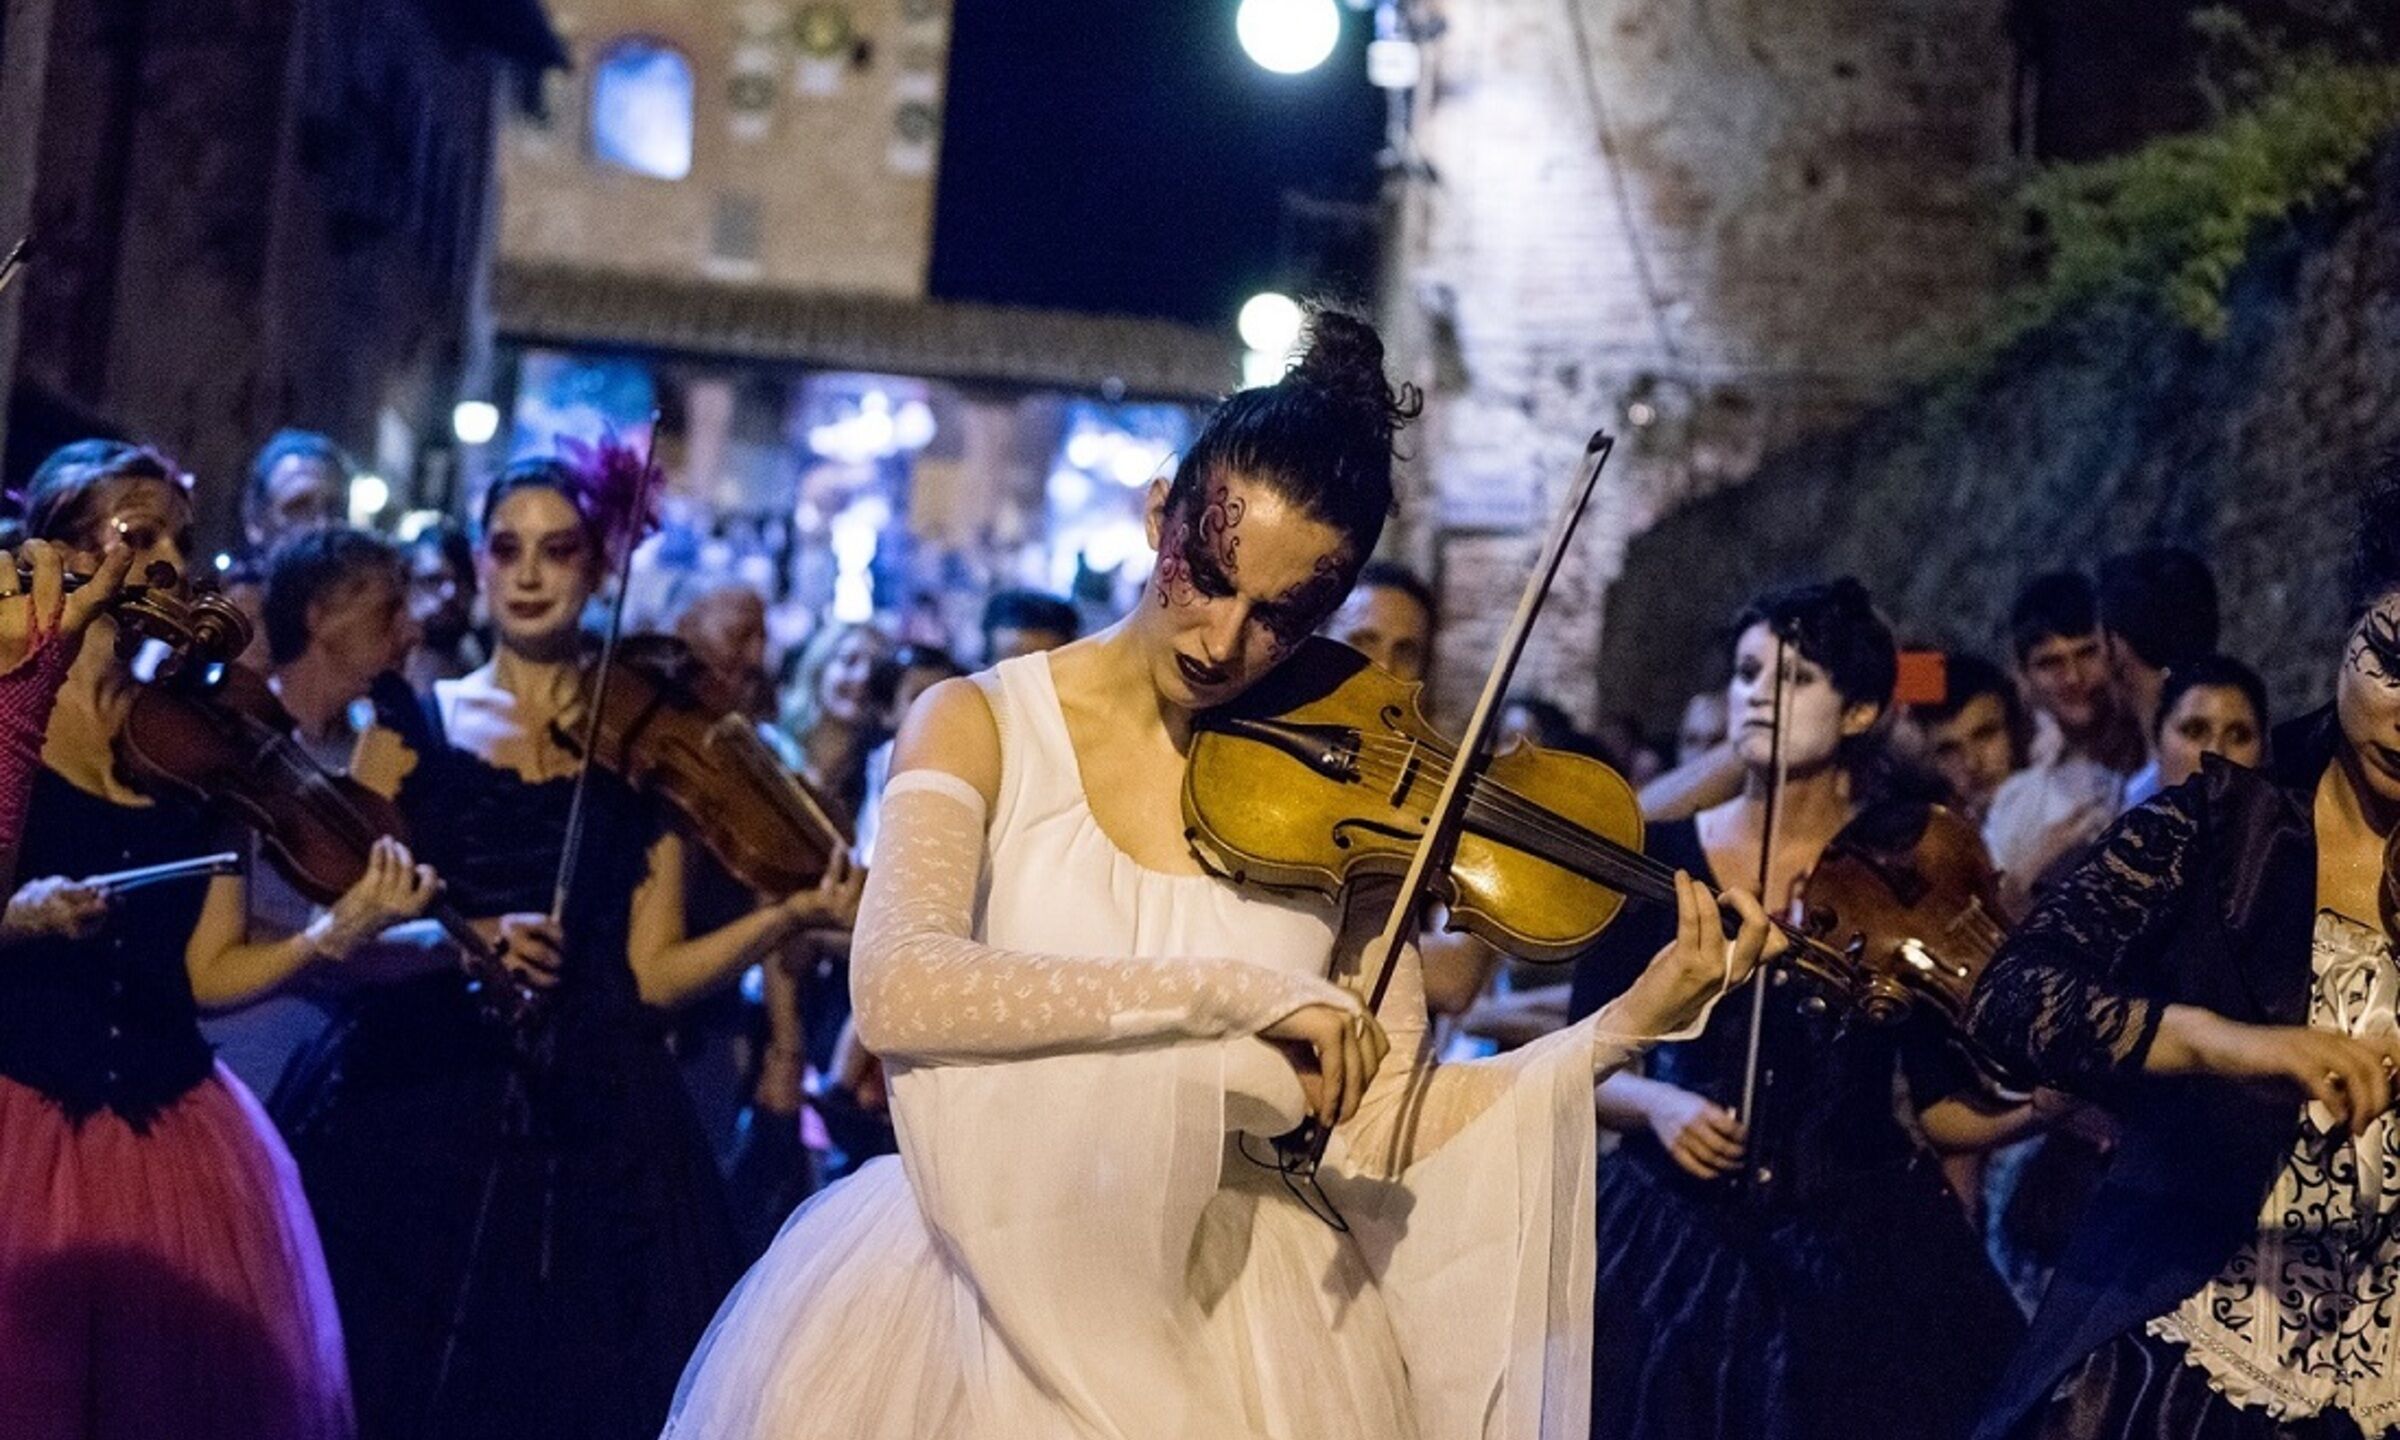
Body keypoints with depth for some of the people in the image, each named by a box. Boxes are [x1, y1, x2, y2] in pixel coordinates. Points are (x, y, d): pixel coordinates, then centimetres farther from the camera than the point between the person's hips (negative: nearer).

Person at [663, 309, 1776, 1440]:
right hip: (995, 1290, -1)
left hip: (1242, 1316, 2)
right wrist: (1229, 990, -25)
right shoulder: (981, 727, -3)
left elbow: (1381, 1126, 0)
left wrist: (1626, 1027, -12)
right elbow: (897, 990, -21)